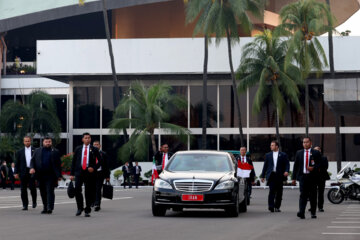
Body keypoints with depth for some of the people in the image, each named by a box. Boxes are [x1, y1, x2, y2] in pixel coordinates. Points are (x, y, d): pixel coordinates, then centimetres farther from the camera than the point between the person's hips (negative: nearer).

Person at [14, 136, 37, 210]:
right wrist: (16, 172, 2)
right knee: (23, 189, 1)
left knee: (32, 188, -8)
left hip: (32, 172, -2)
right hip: (23, 173, 2)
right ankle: (25, 205, 7)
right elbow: (17, 163, 10)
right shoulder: (20, 152, 11)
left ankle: (34, 201, 15)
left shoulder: (35, 151, 7)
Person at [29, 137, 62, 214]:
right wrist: (32, 168, -7)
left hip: (51, 175, -3)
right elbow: (32, 160, 14)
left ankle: (50, 208, -13)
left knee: (50, 191, -9)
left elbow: (58, 164, 4)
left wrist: (59, 175, 0)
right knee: (43, 192, 8)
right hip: (40, 175, 3)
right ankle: (45, 208, 16)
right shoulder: (37, 151, 14)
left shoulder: (55, 152, 6)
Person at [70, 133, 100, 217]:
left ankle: (87, 211, 9)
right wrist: (72, 173, 6)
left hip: (89, 172, -1)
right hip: (79, 172, 1)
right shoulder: (78, 149, 12)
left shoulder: (94, 149, 7)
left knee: (88, 192, 1)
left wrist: (94, 168, -8)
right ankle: (80, 208, 6)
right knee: (77, 189, -12)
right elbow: (73, 161, 12)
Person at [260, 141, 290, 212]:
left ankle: (277, 207, 13)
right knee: (271, 191, -10)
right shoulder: (268, 155, 12)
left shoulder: (283, 155, 6)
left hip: (280, 176, 0)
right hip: (271, 175, 0)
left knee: (279, 192, 3)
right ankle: (271, 207, -14)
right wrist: (263, 176, 9)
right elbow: (265, 165, 12)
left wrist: (286, 171, -17)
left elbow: (287, 164, 2)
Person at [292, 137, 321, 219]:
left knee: (313, 196, 6)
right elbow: (295, 165, 10)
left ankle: (313, 213, 17)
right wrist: (294, 178, 6)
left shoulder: (316, 153, 4)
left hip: (312, 177, -1)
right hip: (302, 176, 1)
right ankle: (301, 212, -19)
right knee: (303, 195, -10)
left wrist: (313, 168, -18)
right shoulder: (299, 153, 11)